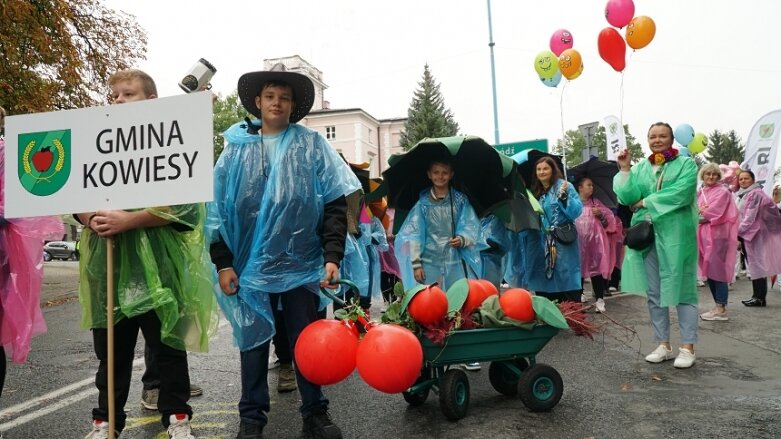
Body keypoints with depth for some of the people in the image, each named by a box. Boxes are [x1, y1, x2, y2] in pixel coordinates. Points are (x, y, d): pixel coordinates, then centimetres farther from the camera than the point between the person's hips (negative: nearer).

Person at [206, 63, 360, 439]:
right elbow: (218, 210, 5)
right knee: (253, 341, 11)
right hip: (251, 265, 1)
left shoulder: (313, 146, 3)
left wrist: (332, 256, -11)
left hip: (303, 264, -1)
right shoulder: (236, 148, 5)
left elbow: (334, 204, -2)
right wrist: (223, 262, -1)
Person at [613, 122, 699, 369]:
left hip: (676, 234, -4)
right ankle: (663, 345, 17)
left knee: (681, 289, -1)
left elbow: (682, 193, -14)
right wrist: (624, 169, -6)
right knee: (653, 292, 7)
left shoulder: (686, 164, 3)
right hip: (646, 235, 4)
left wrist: (646, 202, -10)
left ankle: (687, 347, 7)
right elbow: (627, 198, 1)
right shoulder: (640, 168, 13)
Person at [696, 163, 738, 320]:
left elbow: (714, 213, -13)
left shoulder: (723, 191, -4)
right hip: (703, 235, 7)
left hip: (717, 235, -7)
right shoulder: (700, 192, 16)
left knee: (717, 270, -8)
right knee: (708, 271, 8)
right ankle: (719, 306, 16)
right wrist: (701, 211, -10)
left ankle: (721, 309, -6)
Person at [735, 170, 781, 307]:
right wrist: (738, 235, 10)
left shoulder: (755, 194, -12)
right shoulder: (743, 195, 17)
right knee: (754, 266, 10)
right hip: (746, 234, 9)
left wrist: (738, 231, -15)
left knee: (757, 265, -4)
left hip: (754, 233, -9)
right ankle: (757, 296, 15)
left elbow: (750, 217, -18)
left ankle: (760, 297, 0)